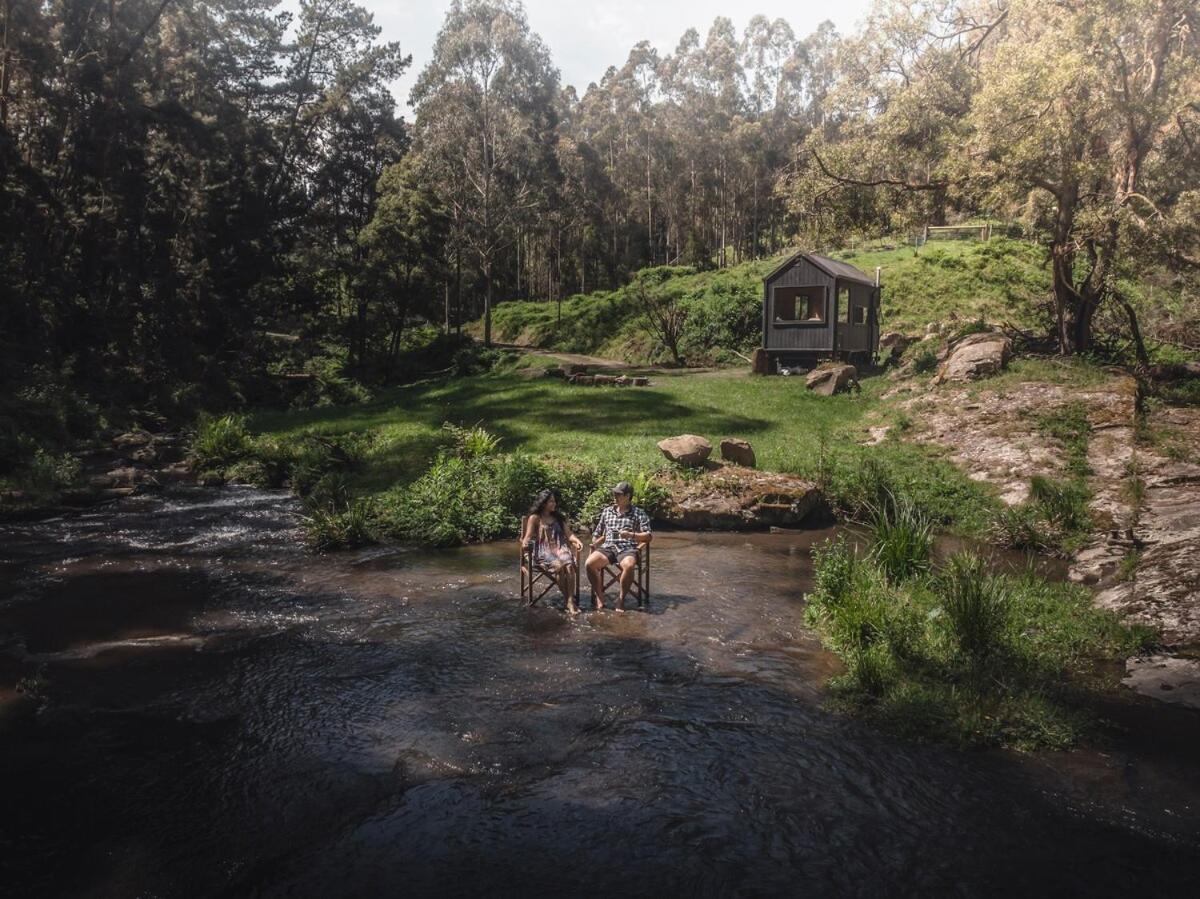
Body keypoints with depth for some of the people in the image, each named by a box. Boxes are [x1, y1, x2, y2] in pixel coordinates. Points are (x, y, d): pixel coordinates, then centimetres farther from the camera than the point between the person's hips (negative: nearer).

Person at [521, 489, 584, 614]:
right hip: (543, 551, -3)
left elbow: (569, 534, 13)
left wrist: (577, 541, -8)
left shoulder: (559, 517, 19)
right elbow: (528, 537, -1)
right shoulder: (534, 518, 6)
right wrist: (525, 543, -25)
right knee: (558, 566, -34)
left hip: (560, 548, 3)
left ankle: (571, 601, -36)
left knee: (569, 565, -31)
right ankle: (568, 599, -26)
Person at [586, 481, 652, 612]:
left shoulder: (639, 514, 9)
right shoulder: (607, 511, 21)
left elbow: (648, 537, 3)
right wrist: (593, 543, 9)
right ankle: (600, 596, -8)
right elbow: (598, 532, 28)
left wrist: (631, 535, -13)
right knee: (590, 563, -28)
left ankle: (621, 599, -16)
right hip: (607, 547, 3)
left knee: (628, 565, -39)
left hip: (627, 549, -3)